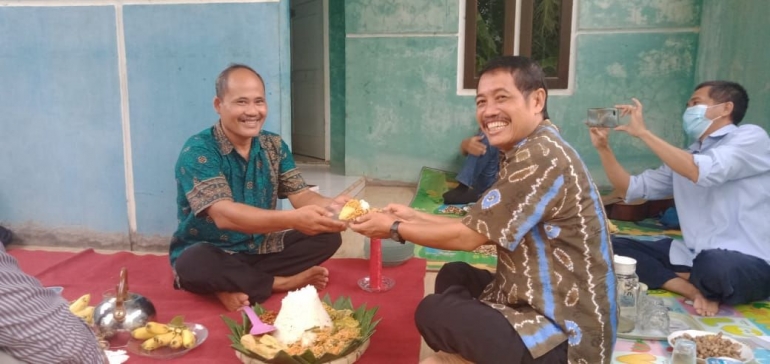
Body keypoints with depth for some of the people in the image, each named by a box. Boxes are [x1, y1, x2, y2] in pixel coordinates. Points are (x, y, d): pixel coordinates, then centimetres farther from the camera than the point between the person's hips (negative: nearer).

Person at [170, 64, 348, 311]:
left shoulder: (274, 146, 0)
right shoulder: (197, 152, -20)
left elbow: (301, 196, -7)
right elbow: (224, 215, -33)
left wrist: (330, 206, -32)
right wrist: (293, 219, -47)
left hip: (260, 251, 5)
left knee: (328, 237, -10)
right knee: (193, 263, -38)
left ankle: (239, 285, -16)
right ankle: (282, 282, -16)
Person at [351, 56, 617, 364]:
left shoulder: (542, 157, -24)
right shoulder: (531, 151, 8)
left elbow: (468, 237, -18)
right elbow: (482, 231, 9)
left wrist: (395, 229, -4)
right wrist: (413, 217, 9)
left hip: (566, 337, -10)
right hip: (548, 307, 10)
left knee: (432, 313, -6)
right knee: (452, 276, 17)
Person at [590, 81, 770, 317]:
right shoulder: (685, 157, 16)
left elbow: (701, 172, -23)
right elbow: (632, 189, 13)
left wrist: (643, 132, -18)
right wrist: (603, 147, 2)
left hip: (748, 264, -7)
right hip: (693, 257, 7)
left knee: (715, 265, -41)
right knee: (612, 247, -5)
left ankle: (681, 280, -6)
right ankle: (694, 290, -18)